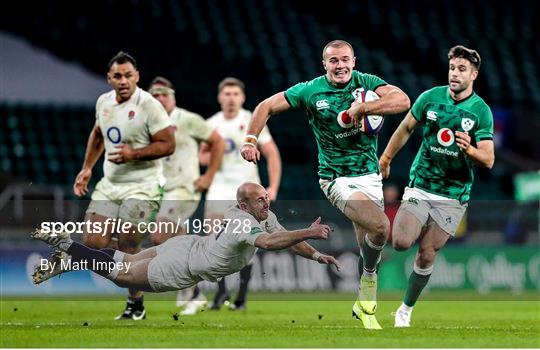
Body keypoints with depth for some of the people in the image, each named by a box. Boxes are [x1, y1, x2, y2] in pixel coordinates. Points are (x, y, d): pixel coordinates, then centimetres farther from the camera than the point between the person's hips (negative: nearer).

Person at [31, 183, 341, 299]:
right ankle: (66, 246, 14)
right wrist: (310, 233, -52)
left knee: (128, 261, 21)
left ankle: (66, 253, 27)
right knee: (118, 273, 6)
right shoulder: (243, 223, -32)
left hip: (188, 246, 8)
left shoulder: (265, 216, -5)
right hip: (180, 267, -8)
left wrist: (317, 256, -7)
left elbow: (285, 238, 4)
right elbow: (269, 242, -49)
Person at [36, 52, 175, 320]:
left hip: (140, 187, -5)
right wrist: (87, 168, 19)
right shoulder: (104, 102, 6)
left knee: (128, 248, -4)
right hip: (109, 185, 5)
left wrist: (133, 154, -23)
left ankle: (136, 305, 13)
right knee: (93, 242, -7)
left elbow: (168, 145, -15)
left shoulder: (149, 106, -15)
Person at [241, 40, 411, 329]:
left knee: (368, 246, 10)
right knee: (380, 226, -25)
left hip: (369, 175, 4)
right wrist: (250, 139, -13)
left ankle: (364, 305, 30)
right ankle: (369, 275, 2)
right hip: (337, 178, -4)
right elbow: (267, 107, 0)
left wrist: (361, 108, -29)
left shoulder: (366, 83, -4)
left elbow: (402, 100, -21)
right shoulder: (311, 91, -7)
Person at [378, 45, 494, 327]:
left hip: (453, 195, -1)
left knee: (426, 255, 0)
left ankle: (406, 310, 18)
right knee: (401, 243, -21)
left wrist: (469, 149, -32)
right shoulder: (431, 97, -3)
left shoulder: (481, 111, -7)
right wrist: (385, 158, 21)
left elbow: (488, 160, -11)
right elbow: (406, 128, 14)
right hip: (420, 185, 1)